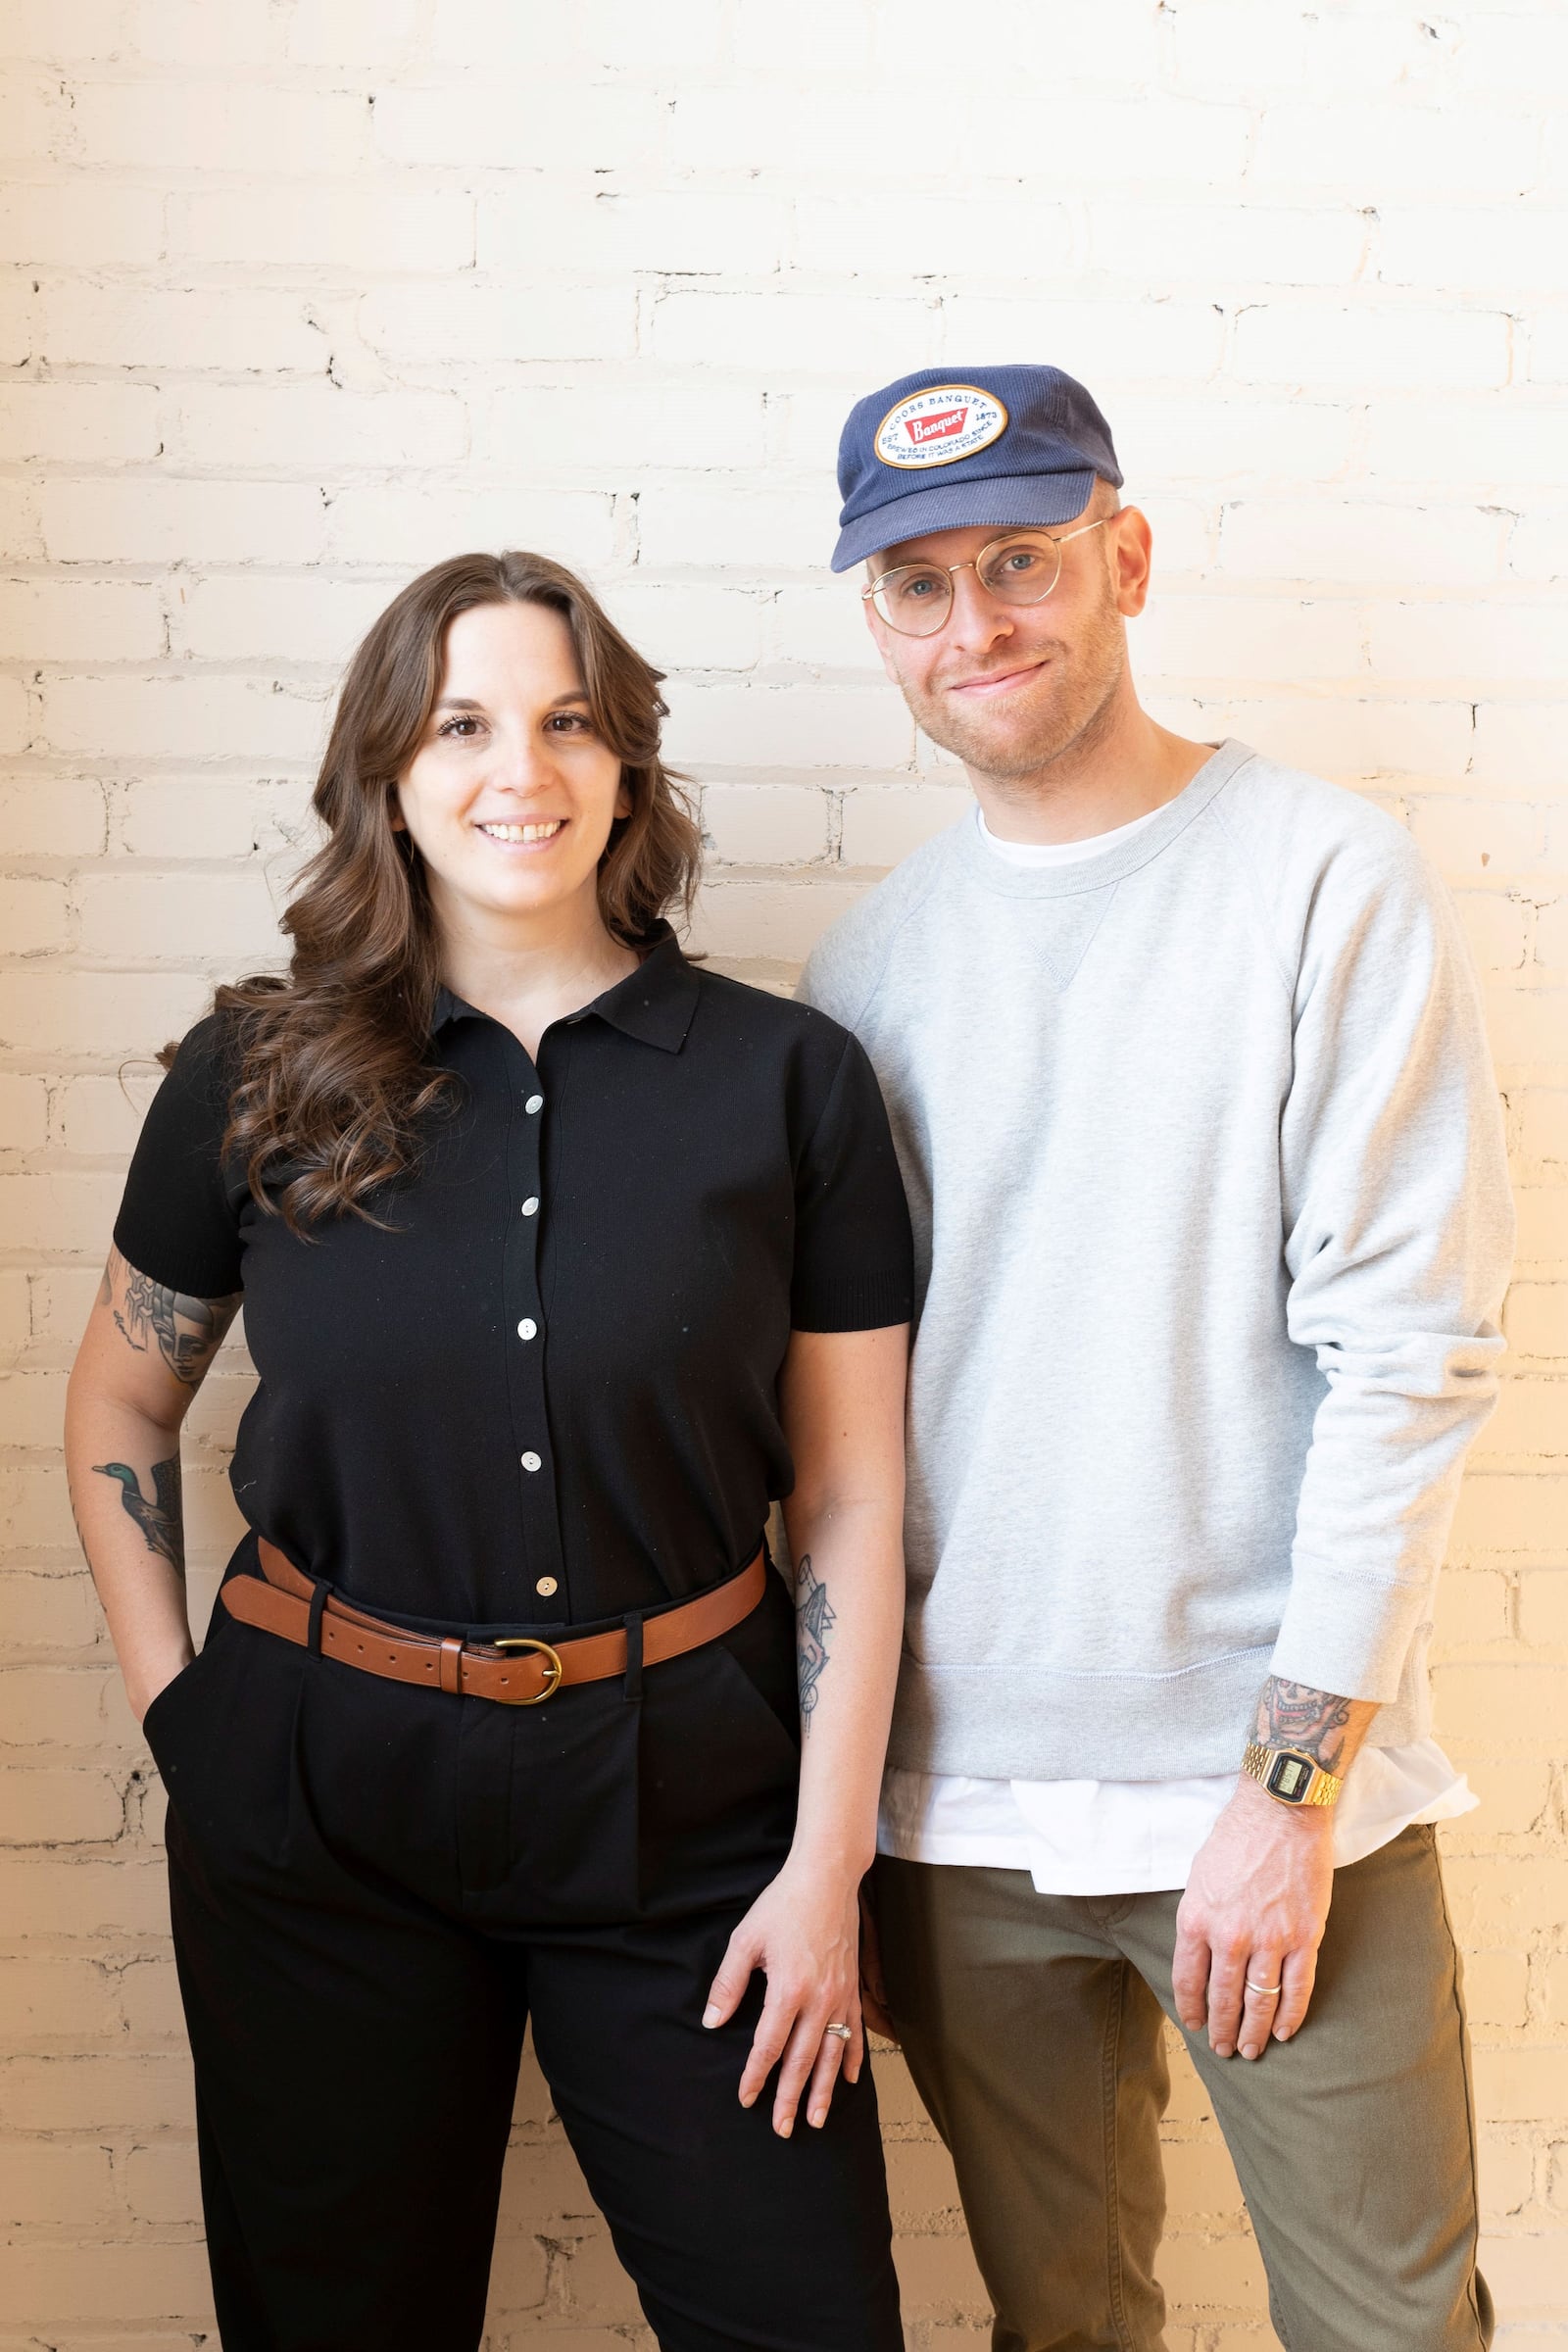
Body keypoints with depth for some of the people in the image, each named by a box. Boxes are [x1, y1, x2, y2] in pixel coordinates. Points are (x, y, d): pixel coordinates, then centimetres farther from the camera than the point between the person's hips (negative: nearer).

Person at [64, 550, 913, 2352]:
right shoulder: (258, 1081, -1)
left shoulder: (792, 1081, -4)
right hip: (320, 1803, 1)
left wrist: (826, 1866, -4)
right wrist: (169, 1702, 4)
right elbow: (120, 1408, 13)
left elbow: (849, 1497, -2)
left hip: (682, 1798, 0)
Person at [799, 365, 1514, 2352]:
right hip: (956, 1804, 4)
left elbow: (1411, 1348, -10)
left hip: (1274, 1777, -3)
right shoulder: (869, 960, 6)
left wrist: (1292, 1775, -13)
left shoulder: (1327, 882, -6)